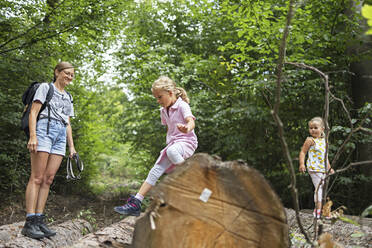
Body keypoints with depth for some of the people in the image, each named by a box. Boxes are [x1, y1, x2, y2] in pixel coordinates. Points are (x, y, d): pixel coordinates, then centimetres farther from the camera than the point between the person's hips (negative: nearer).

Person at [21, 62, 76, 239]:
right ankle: (30, 223, -14)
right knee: (37, 178, -11)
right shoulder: (45, 87, 8)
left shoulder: (68, 97, 26)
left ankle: (39, 220, 0)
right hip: (45, 129, -6)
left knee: (48, 179, 0)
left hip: (61, 136, 6)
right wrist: (32, 136, -15)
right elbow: (33, 112, -2)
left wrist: (71, 145, 15)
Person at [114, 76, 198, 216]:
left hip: (186, 142, -8)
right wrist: (169, 143, 16)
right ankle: (136, 203, -5)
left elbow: (191, 122, -30)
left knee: (171, 152, -41)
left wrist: (186, 128, -53)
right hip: (172, 143, 8)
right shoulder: (164, 111, 14)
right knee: (155, 171, -3)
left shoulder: (182, 106, -11)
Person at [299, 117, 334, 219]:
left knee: (322, 188, 10)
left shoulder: (324, 140, 14)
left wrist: (329, 168, 26)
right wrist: (302, 164, -21)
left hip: (323, 169, 7)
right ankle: (318, 209, -9)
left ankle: (317, 209, 19)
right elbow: (303, 152, -9)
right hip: (314, 168, -7)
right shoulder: (310, 140, -6)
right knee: (318, 188, -12)